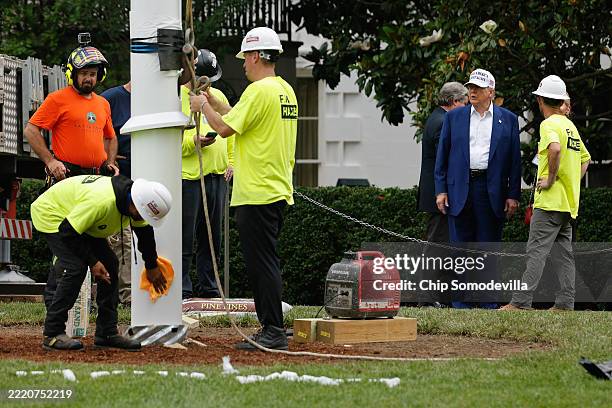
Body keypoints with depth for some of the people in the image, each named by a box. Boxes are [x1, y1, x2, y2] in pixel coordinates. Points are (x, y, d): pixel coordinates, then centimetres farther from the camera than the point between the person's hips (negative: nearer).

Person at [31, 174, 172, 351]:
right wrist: (92, 262, -26)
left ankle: (107, 333, 9)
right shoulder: (101, 202, -40)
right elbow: (68, 232, -32)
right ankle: (52, 335, -19)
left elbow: (145, 233, 9)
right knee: (75, 268, -24)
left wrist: (152, 267, 21)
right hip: (50, 216, -9)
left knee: (109, 264, 3)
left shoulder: (135, 203, -12)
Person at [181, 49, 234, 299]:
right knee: (185, 239, -5)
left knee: (212, 238, 10)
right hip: (188, 176, -6)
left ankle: (209, 288, 16)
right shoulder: (177, 98, -5)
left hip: (217, 176, 6)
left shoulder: (218, 96, 17)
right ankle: (182, 290, -2)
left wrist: (232, 161, 12)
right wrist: (196, 142, -23)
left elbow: (230, 131, 23)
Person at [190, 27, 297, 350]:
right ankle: (271, 330, 17)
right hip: (278, 191, 10)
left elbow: (225, 128, -15)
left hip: (257, 195, -10)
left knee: (262, 263, -8)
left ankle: (273, 332, -8)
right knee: (264, 262, 14)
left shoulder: (260, 91, -15)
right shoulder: (286, 90, 15)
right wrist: (212, 101, 24)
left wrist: (204, 106, 2)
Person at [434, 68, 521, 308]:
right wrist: (441, 190, 1)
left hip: (492, 191, -1)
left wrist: (513, 195, 0)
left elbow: (514, 160, 7)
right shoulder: (454, 117, 10)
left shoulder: (508, 120, 8)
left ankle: (489, 304, 6)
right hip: (460, 189, 1)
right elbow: (442, 155, 10)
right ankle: (460, 303, 5)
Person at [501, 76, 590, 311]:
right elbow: (585, 158, 28)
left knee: (537, 250, -11)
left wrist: (551, 179, -21)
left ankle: (521, 301, -15)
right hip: (569, 202, 9)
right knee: (563, 253, 9)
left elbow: (555, 148, -31)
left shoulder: (549, 124, -10)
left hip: (550, 201, -9)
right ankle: (565, 303, 6)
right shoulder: (571, 126, 17)